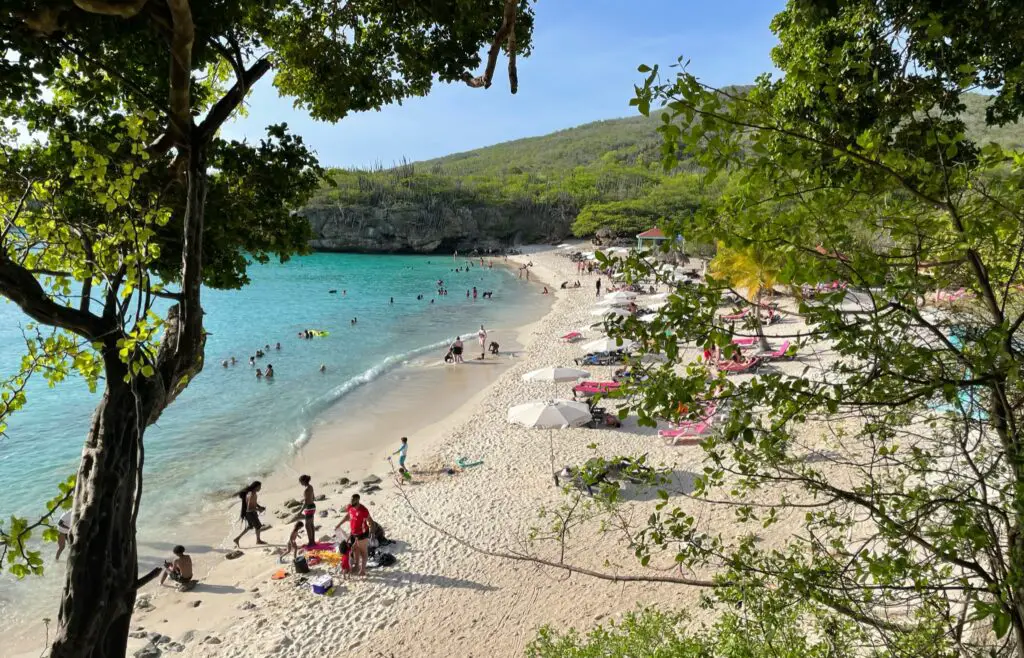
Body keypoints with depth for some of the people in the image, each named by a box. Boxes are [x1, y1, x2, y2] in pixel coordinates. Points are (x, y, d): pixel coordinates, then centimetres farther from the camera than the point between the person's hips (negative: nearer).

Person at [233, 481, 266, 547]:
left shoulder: (253, 492, -2)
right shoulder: (251, 495, -31)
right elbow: (249, 508, -29)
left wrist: (259, 506, 4)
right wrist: (258, 509, -19)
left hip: (252, 512, 9)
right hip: (250, 513, -9)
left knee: (249, 527, 25)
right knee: (258, 526, 12)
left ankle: (237, 539, 31)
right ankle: (258, 540, 35)